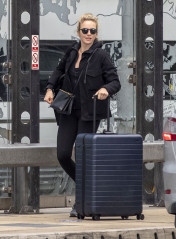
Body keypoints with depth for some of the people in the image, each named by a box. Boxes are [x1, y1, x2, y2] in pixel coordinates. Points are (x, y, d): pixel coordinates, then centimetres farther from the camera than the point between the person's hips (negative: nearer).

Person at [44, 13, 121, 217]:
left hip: (89, 113, -5)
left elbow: (115, 82, -8)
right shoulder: (72, 52, 6)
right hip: (69, 111, 5)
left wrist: (106, 89, -29)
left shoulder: (101, 56, -9)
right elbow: (60, 70, 25)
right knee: (63, 155, -1)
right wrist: (50, 88, 11)